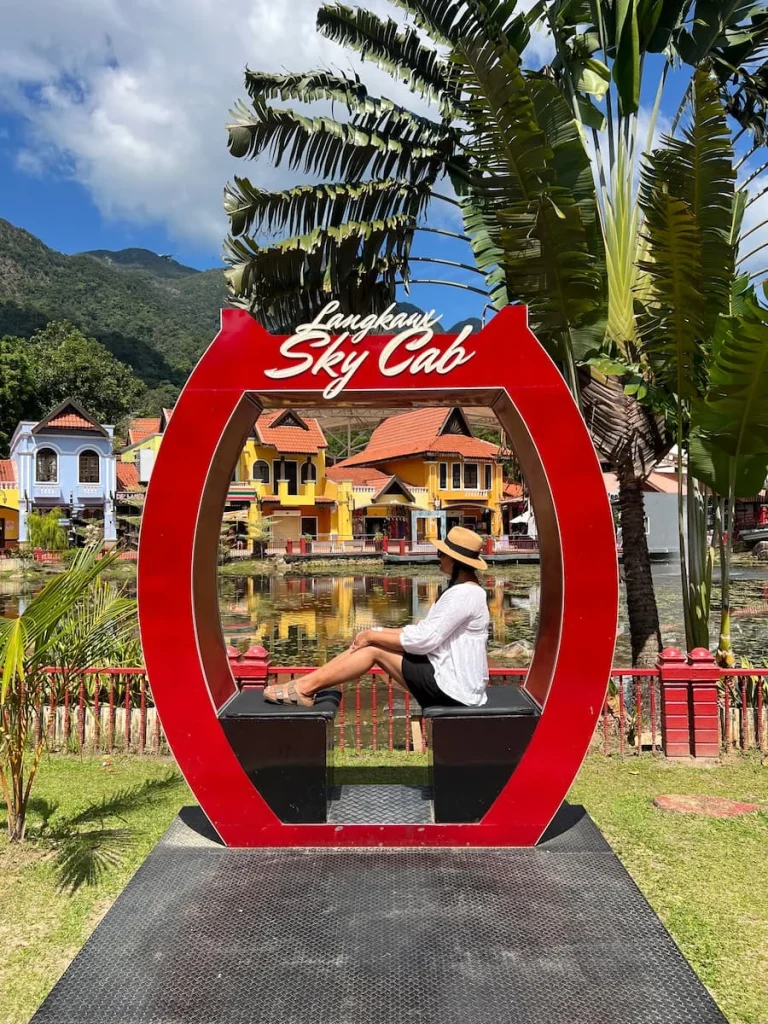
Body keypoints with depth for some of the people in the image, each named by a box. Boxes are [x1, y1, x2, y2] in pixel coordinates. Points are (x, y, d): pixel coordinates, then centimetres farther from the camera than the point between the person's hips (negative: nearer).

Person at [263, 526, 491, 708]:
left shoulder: (464, 595, -20)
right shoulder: (460, 590, 14)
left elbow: (424, 639, -22)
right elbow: (426, 631, 13)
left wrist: (374, 636, -11)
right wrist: (377, 633, 3)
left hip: (452, 687, -9)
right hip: (450, 678, 9)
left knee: (374, 649, -11)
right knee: (374, 641, 1)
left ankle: (305, 688, -3)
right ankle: (306, 684, 1)